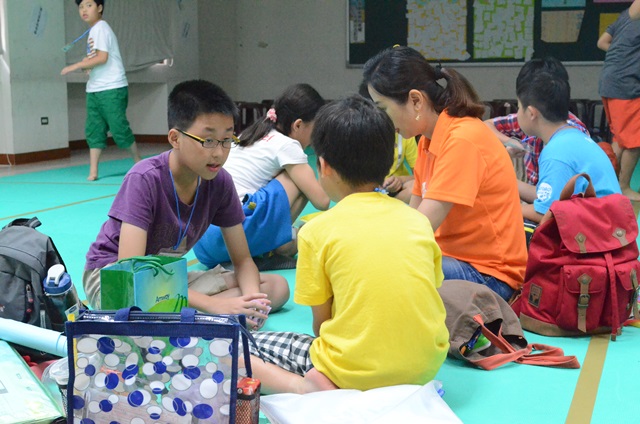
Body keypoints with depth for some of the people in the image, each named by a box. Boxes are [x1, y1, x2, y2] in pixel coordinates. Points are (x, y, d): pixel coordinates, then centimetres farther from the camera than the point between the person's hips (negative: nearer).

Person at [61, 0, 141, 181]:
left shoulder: (101, 28, -10)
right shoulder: (93, 31, 16)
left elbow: (102, 57, -20)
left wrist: (76, 66, -17)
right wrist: (86, 65, 1)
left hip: (112, 88, -9)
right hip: (94, 89, 9)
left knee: (119, 128, -3)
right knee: (93, 129, 2)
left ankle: (139, 164, 14)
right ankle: (93, 171, 2)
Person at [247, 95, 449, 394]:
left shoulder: (317, 230, -6)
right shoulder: (417, 220, 5)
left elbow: (320, 321, -2)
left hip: (354, 374, -5)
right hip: (426, 368, 5)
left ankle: (308, 388, -11)